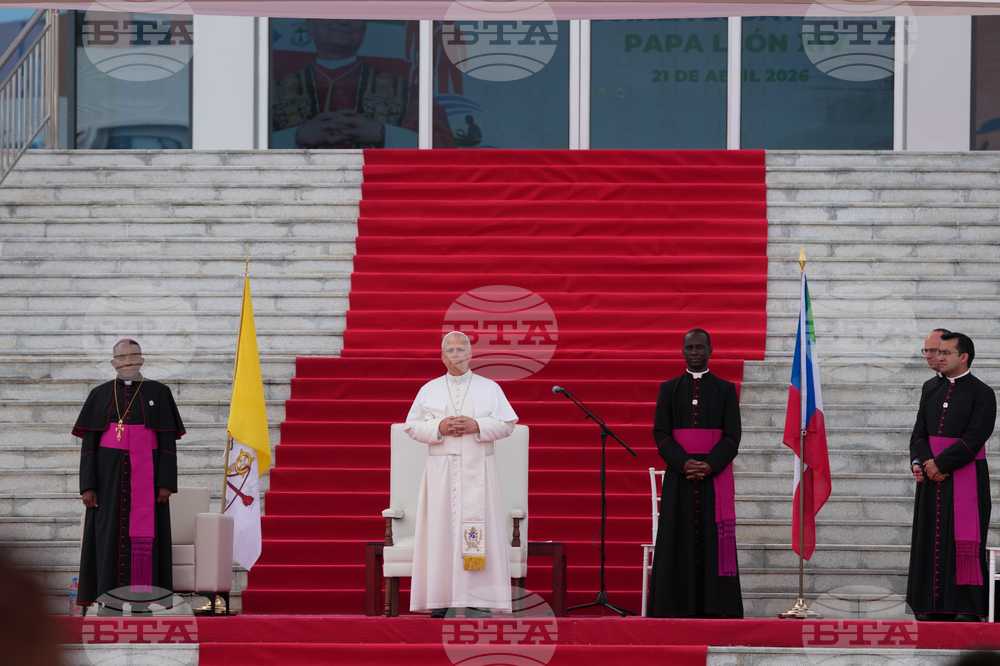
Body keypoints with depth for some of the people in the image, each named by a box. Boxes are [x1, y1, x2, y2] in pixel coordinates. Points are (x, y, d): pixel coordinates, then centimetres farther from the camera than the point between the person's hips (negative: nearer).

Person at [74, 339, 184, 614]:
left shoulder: (158, 393, 4)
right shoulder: (100, 395, 7)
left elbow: (168, 440, 2)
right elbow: (88, 443, 5)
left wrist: (166, 483, -6)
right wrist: (87, 485, -4)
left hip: (145, 474, -1)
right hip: (110, 475, 1)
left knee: (144, 536, -3)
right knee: (111, 534, -1)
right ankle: (110, 599, 1)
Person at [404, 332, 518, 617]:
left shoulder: (490, 388, 8)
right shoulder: (429, 390, 10)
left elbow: (507, 424, 2)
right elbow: (412, 426, 6)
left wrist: (476, 426, -12)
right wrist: (440, 427, -11)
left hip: (478, 468, -1)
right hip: (442, 470, 1)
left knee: (479, 529, -7)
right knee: (442, 529, -5)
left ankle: (478, 597, -6)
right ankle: (441, 598, -4)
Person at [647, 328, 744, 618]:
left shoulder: (726, 390, 7)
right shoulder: (669, 389, 9)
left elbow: (733, 436, -1)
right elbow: (660, 433, 0)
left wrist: (709, 466, -17)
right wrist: (684, 464, -16)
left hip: (715, 474, -1)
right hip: (678, 477, 1)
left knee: (713, 540, -5)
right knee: (678, 540, -3)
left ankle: (714, 608, -5)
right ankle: (678, 608, -3)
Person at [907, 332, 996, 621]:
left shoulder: (982, 394, -4)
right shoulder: (931, 390, 14)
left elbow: (974, 439, -12)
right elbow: (918, 434, 9)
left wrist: (940, 463, -15)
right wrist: (925, 462, -10)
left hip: (966, 478, -5)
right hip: (932, 479, 5)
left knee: (963, 541, -8)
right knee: (931, 541, 3)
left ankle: (966, 607, -7)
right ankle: (931, 606, 6)